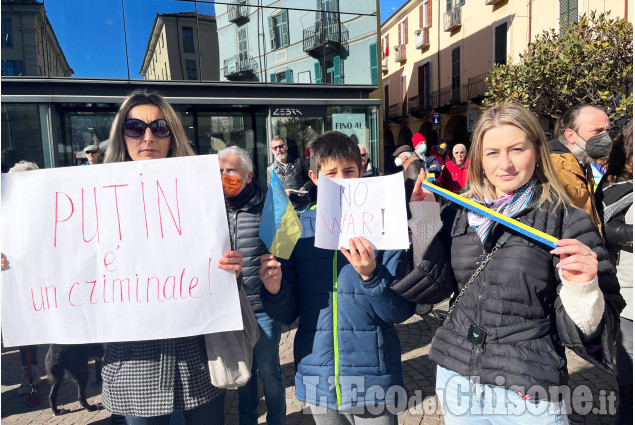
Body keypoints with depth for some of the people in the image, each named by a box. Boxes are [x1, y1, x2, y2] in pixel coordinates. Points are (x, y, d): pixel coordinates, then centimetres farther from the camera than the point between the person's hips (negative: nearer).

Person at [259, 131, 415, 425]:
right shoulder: (297, 229, -1)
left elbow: (402, 311, -10)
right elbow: (287, 314, 1)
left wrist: (370, 275, -26)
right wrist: (274, 291, -19)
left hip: (373, 379, -2)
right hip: (318, 378, 3)